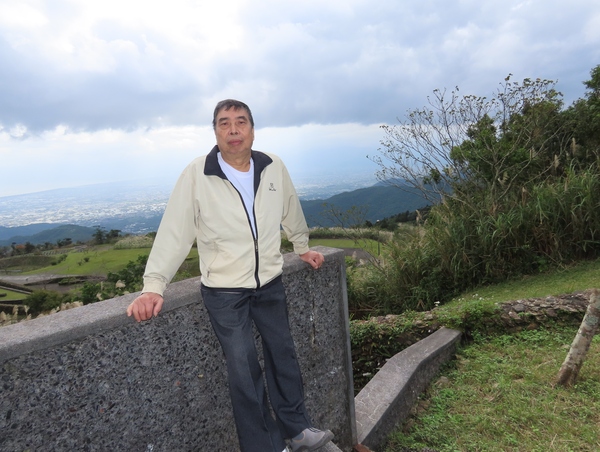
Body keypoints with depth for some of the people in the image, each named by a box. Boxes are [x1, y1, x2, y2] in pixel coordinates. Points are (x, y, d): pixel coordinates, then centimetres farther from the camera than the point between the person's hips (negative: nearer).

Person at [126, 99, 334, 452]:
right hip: (224, 291, -4)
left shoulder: (274, 167, -2)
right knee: (244, 370, 1)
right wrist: (153, 286, -19)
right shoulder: (197, 174, -12)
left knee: (284, 355, 16)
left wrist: (303, 247, 23)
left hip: (271, 283, 4)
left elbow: (291, 212, 13)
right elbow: (175, 232, -14)